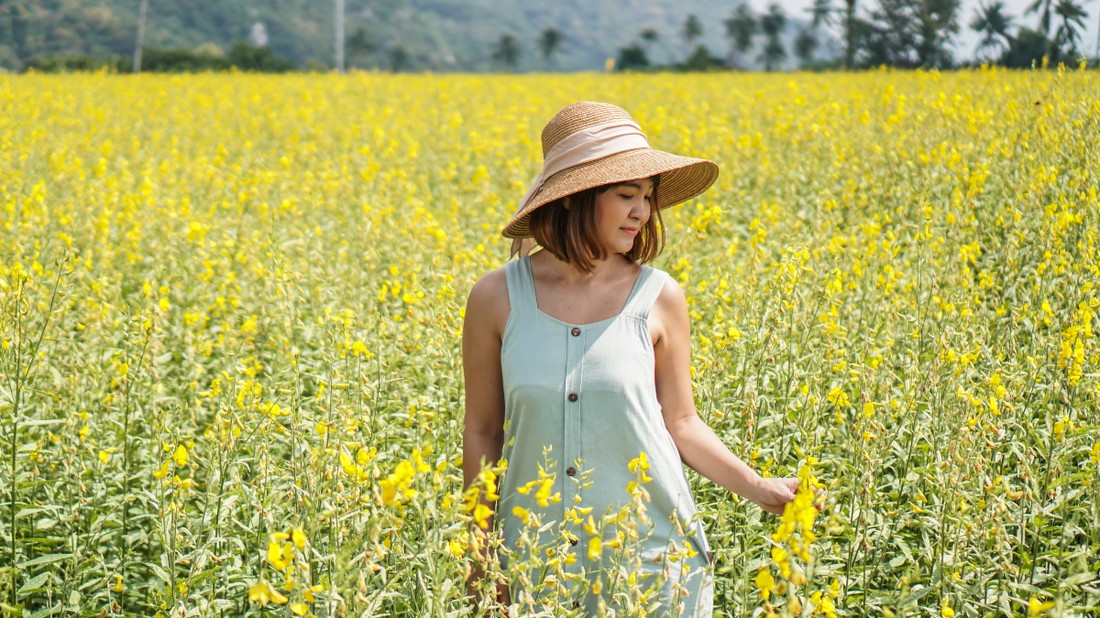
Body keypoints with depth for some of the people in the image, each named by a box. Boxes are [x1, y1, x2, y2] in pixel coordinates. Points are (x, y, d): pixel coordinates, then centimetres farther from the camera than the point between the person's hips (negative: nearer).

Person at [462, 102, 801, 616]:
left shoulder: (659, 299, -3)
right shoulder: (496, 298, -4)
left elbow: (679, 423, 6)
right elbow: (482, 433, 4)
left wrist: (757, 487, -6)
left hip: (650, 554, 0)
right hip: (537, 557, 0)